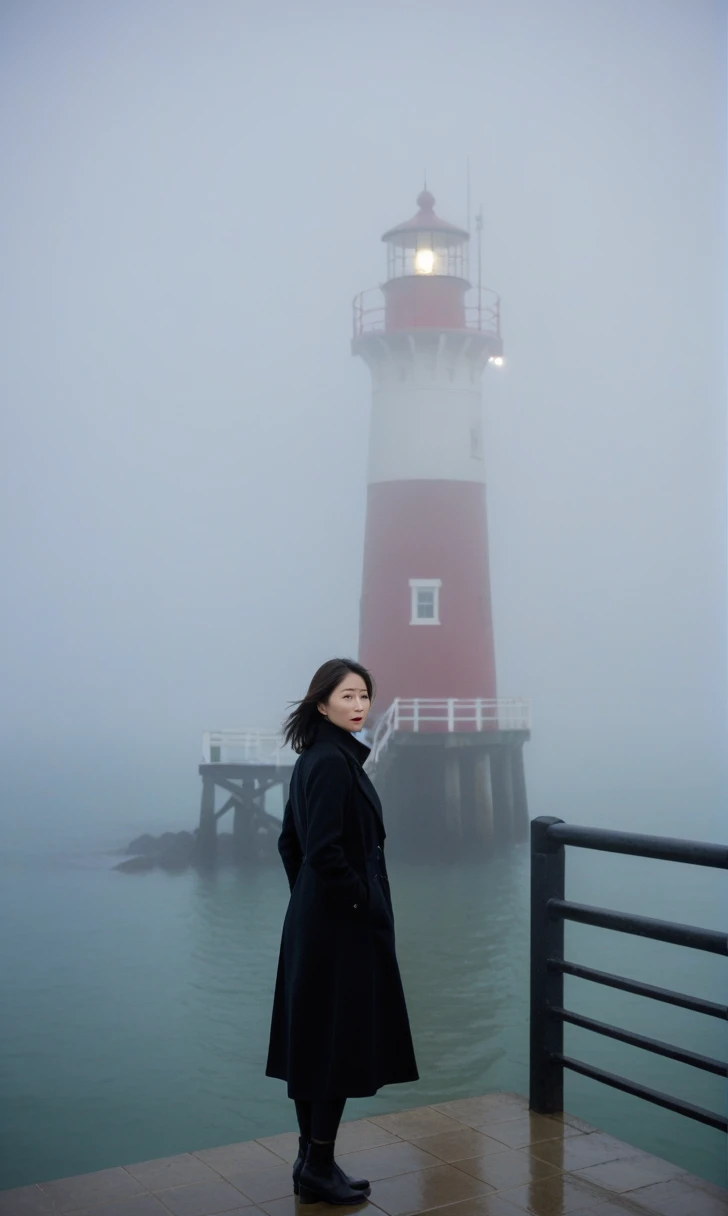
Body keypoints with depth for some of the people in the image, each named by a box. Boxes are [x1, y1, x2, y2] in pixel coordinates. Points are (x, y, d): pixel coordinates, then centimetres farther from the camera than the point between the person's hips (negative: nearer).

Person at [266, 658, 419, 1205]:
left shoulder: (316, 758, 11)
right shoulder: (333, 762, -18)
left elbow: (291, 842, 16)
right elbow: (324, 850, -25)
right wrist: (359, 901, -14)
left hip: (315, 919, 10)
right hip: (343, 924, -10)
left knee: (313, 1040, 13)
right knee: (341, 1043, 0)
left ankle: (311, 1162, 23)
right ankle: (320, 1167, 9)